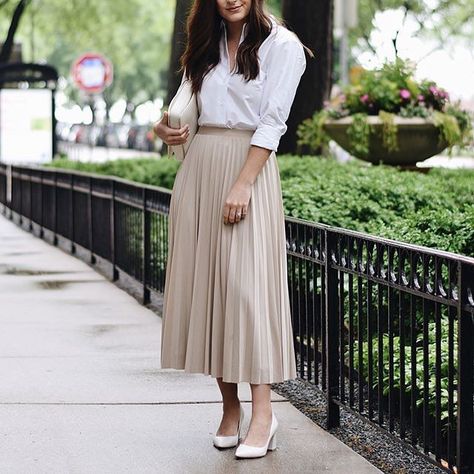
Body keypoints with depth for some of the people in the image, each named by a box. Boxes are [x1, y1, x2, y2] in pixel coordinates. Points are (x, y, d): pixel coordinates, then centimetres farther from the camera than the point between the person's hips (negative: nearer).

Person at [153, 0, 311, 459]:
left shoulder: (281, 45, -2)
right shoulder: (207, 47, 17)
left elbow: (272, 122, -10)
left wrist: (242, 185, -18)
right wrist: (164, 126, 3)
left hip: (248, 166, -6)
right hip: (198, 168, 6)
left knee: (247, 283, -12)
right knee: (205, 283, 3)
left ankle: (262, 411, -9)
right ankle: (229, 405, 10)